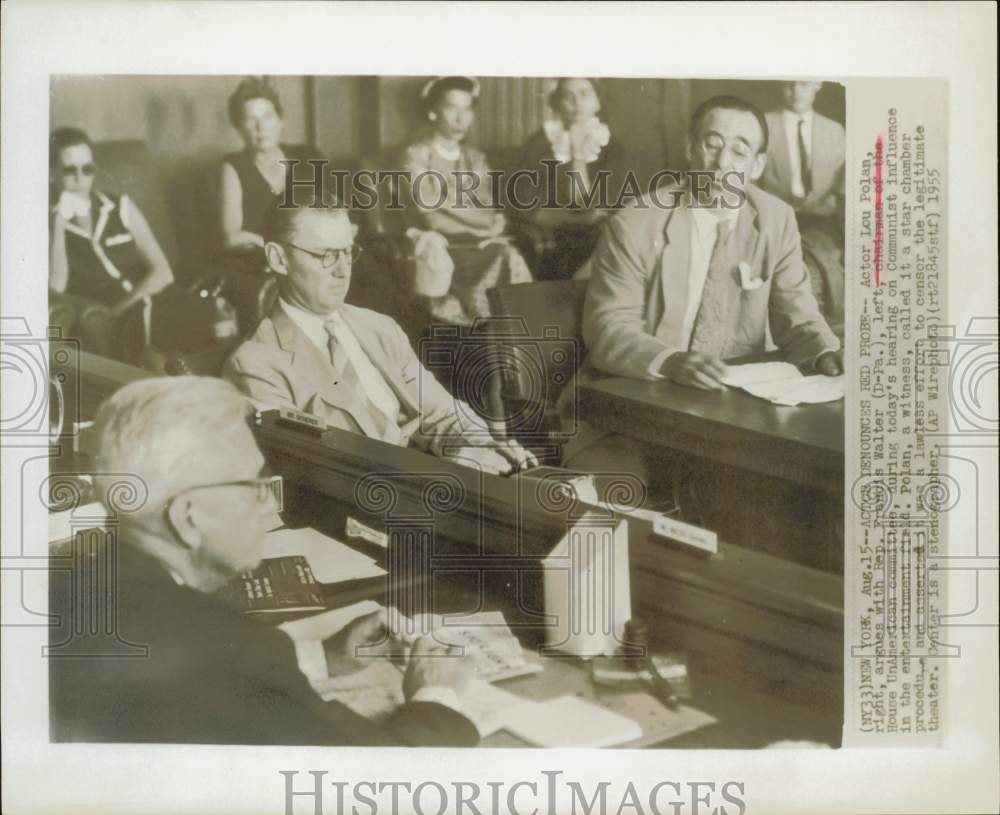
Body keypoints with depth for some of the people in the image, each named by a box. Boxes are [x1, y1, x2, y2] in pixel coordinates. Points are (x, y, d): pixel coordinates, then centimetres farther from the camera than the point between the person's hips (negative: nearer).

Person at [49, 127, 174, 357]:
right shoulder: (50, 222, 11)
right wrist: (59, 224, -7)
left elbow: (162, 273, 7)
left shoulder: (121, 207, 15)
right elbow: (55, 288, -6)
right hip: (89, 321, -1)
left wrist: (119, 310, -8)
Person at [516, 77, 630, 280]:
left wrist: (578, 155, -8)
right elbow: (530, 211, -4)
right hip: (551, 249, -1)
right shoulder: (539, 145, 3)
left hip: (599, 247, 1)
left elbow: (587, 206, -8)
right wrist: (584, 219, -8)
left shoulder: (614, 149, 4)